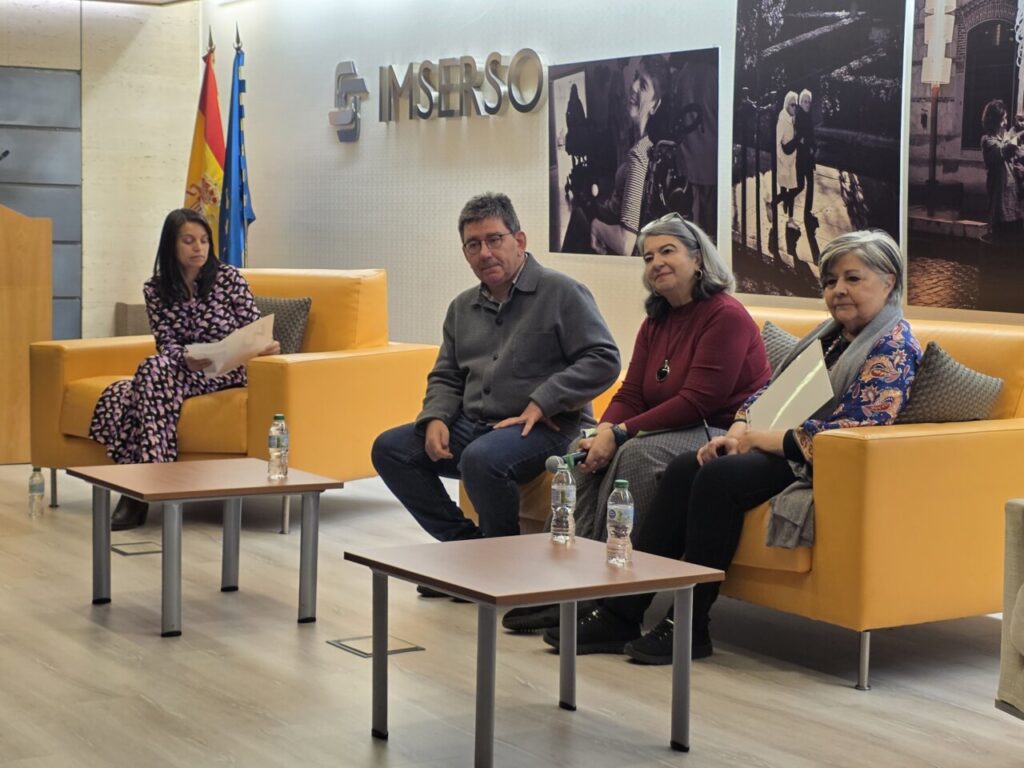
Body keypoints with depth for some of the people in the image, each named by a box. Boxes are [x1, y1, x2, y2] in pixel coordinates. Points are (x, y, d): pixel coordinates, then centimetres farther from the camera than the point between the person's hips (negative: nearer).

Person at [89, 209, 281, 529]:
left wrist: (267, 346, -27)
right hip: (181, 370, 4)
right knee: (115, 397, -26)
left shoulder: (228, 278, -4)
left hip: (227, 372, -4)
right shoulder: (155, 289, 3)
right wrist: (188, 359, -27)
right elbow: (166, 344, -4)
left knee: (155, 369, -33)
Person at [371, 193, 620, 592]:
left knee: (481, 458, -36)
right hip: (473, 424, 7)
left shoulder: (561, 292, -4)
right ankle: (466, 542, -1)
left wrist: (541, 402, -18)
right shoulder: (463, 307, 17)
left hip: (541, 428, -7)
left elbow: (603, 360, -12)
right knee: (390, 449, -7)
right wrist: (436, 417, 0)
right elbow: (446, 376, 22)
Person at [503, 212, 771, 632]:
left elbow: (697, 402, -21)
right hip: (673, 431, 9)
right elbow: (631, 394, 9)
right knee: (587, 454, -12)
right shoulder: (655, 323, 14)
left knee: (636, 455, -32)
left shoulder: (726, 317, -13)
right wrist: (604, 432, -15)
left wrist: (620, 433, -23)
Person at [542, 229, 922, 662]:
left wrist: (754, 438, -15)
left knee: (719, 477, -27)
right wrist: (739, 431, -6)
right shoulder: (830, 335, 18)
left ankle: (690, 628, -19)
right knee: (684, 469, -11)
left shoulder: (893, 348, -11)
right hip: (779, 447, 9)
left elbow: (840, 434, -21)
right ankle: (621, 614, -14)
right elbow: (771, 391, 16)